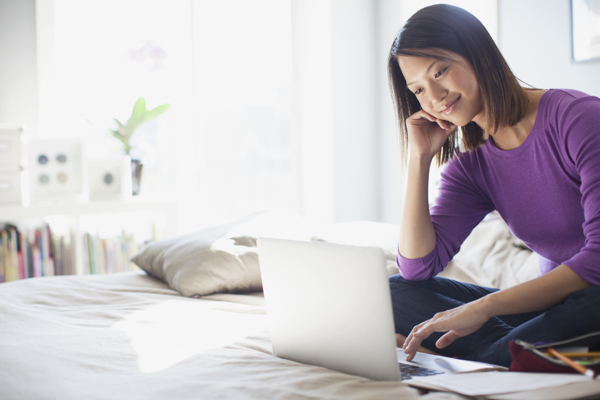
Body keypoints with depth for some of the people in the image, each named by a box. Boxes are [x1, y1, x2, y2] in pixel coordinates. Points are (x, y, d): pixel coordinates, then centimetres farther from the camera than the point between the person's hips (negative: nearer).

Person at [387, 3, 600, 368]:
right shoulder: (471, 166, 5)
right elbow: (418, 268, -3)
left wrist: (486, 305, -29)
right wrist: (419, 158, -5)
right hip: (549, 303, 6)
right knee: (397, 292, -5)